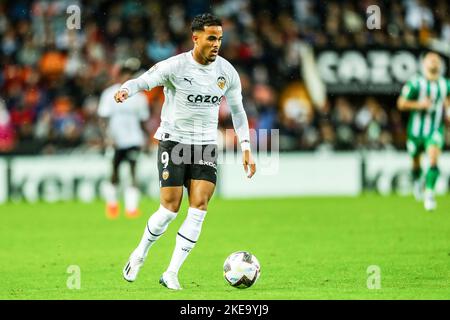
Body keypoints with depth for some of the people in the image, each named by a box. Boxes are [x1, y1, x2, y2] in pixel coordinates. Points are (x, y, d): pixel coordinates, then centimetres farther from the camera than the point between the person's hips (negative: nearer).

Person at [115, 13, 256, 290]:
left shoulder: (227, 72, 1)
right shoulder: (175, 66, -12)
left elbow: (237, 110, 13)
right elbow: (143, 81, -14)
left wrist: (246, 149, 8)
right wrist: (125, 91, -39)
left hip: (206, 145, 4)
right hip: (173, 141, -4)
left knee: (199, 207, -11)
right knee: (170, 209, -8)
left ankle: (171, 274, -5)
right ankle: (140, 254, 21)